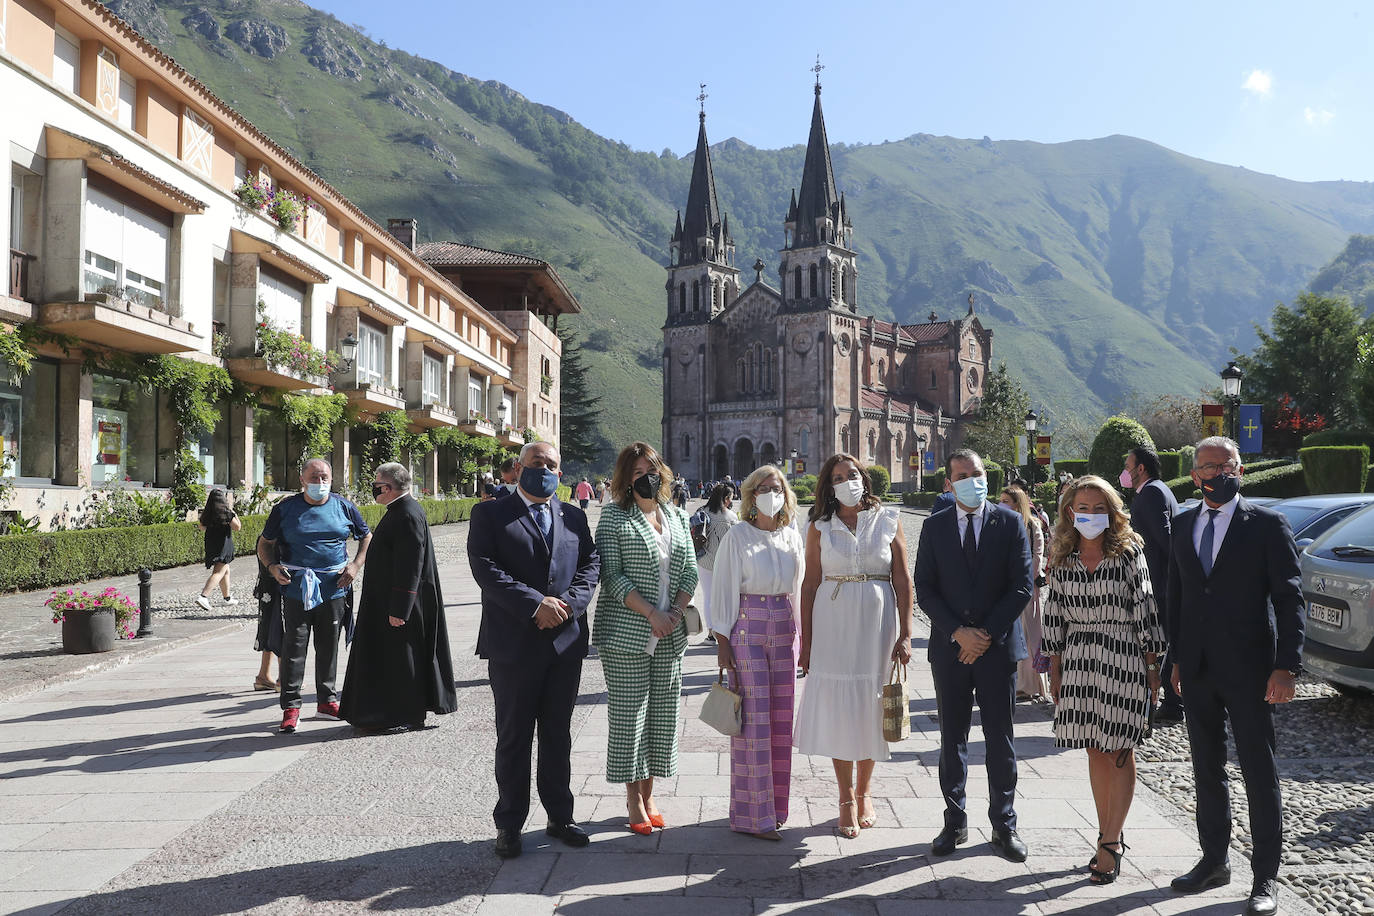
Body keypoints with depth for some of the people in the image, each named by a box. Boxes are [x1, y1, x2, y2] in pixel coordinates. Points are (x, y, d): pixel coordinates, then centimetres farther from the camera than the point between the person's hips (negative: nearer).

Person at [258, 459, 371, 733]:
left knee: (329, 647, 11)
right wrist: (273, 567, -10)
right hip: (296, 589, -2)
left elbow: (367, 537, 15)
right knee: (294, 647, -3)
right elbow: (265, 543, 9)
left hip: (334, 588, 2)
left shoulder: (344, 507, 6)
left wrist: (355, 565, 1)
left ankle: (326, 701, 24)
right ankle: (291, 707, 5)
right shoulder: (285, 508, 2)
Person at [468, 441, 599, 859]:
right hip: (513, 644, -3)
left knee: (558, 734, 14)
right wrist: (536, 604, -19)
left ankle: (559, 816, 28)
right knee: (514, 737, 7)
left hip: (566, 642, 4)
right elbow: (485, 567, -12)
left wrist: (567, 604, -12)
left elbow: (591, 563, 5)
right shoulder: (490, 514, -1)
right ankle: (509, 825, 19)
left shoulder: (574, 516, 12)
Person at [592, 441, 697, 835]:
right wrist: (651, 614, -16)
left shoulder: (677, 517, 13)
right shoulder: (614, 517, -3)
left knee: (663, 713, 8)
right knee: (629, 713, 1)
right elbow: (612, 575, -10)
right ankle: (633, 800, 14)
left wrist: (676, 613, -6)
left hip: (670, 636, 5)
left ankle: (648, 794, 21)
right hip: (625, 633, -5)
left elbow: (690, 571, 11)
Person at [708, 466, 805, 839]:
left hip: (784, 630, 5)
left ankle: (774, 805, 20)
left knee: (781, 719, 7)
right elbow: (722, 590, -3)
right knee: (753, 720, -4)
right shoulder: (737, 537, -4)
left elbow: (799, 588, 15)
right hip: (747, 629, -5)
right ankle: (750, 814, 4)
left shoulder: (793, 537, 9)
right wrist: (722, 642, -7)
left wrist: (802, 634, 11)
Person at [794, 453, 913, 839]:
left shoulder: (888, 522, 2)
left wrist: (905, 635, -5)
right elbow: (810, 584, 3)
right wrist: (806, 642, 0)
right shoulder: (820, 528, 3)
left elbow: (903, 580, 1)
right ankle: (847, 799, 16)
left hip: (877, 624, 0)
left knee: (869, 707, 8)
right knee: (837, 709, 2)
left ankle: (864, 792, 25)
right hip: (833, 625, 0)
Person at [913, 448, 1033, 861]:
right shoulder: (934, 527, 4)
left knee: (1000, 739, 7)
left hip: (998, 646, -1)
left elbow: (1022, 586, -4)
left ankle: (1004, 824, 20)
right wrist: (957, 632, -11)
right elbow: (924, 589, 1)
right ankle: (954, 822, 21)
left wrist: (987, 634, -11)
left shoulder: (1010, 522, 0)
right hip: (950, 648, 1)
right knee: (952, 739, 9)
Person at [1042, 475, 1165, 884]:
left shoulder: (1129, 553, -5)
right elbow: (1054, 616, 9)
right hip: (1079, 659, 4)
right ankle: (1110, 840, 20)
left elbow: (1146, 611, -5)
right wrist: (1055, 670, 8)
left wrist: (1152, 669, -6)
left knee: (1120, 753, 0)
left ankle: (1109, 843, 6)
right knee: (1095, 751, 9)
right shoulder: (1062, 560, 5)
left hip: (1123, 659, -3)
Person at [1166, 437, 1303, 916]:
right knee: (1207, 770, 14)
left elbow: (1290, 599, -8)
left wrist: (1286, 666, -15)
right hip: (1197, 671, 5)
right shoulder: (1183, 525, 9)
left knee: (1260, 774, 4)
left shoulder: (1267, 525, -5)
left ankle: (1266, 877, 15)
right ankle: (1214, 860, 29)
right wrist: (1176, 657, 11)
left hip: (1247, 670, -5)